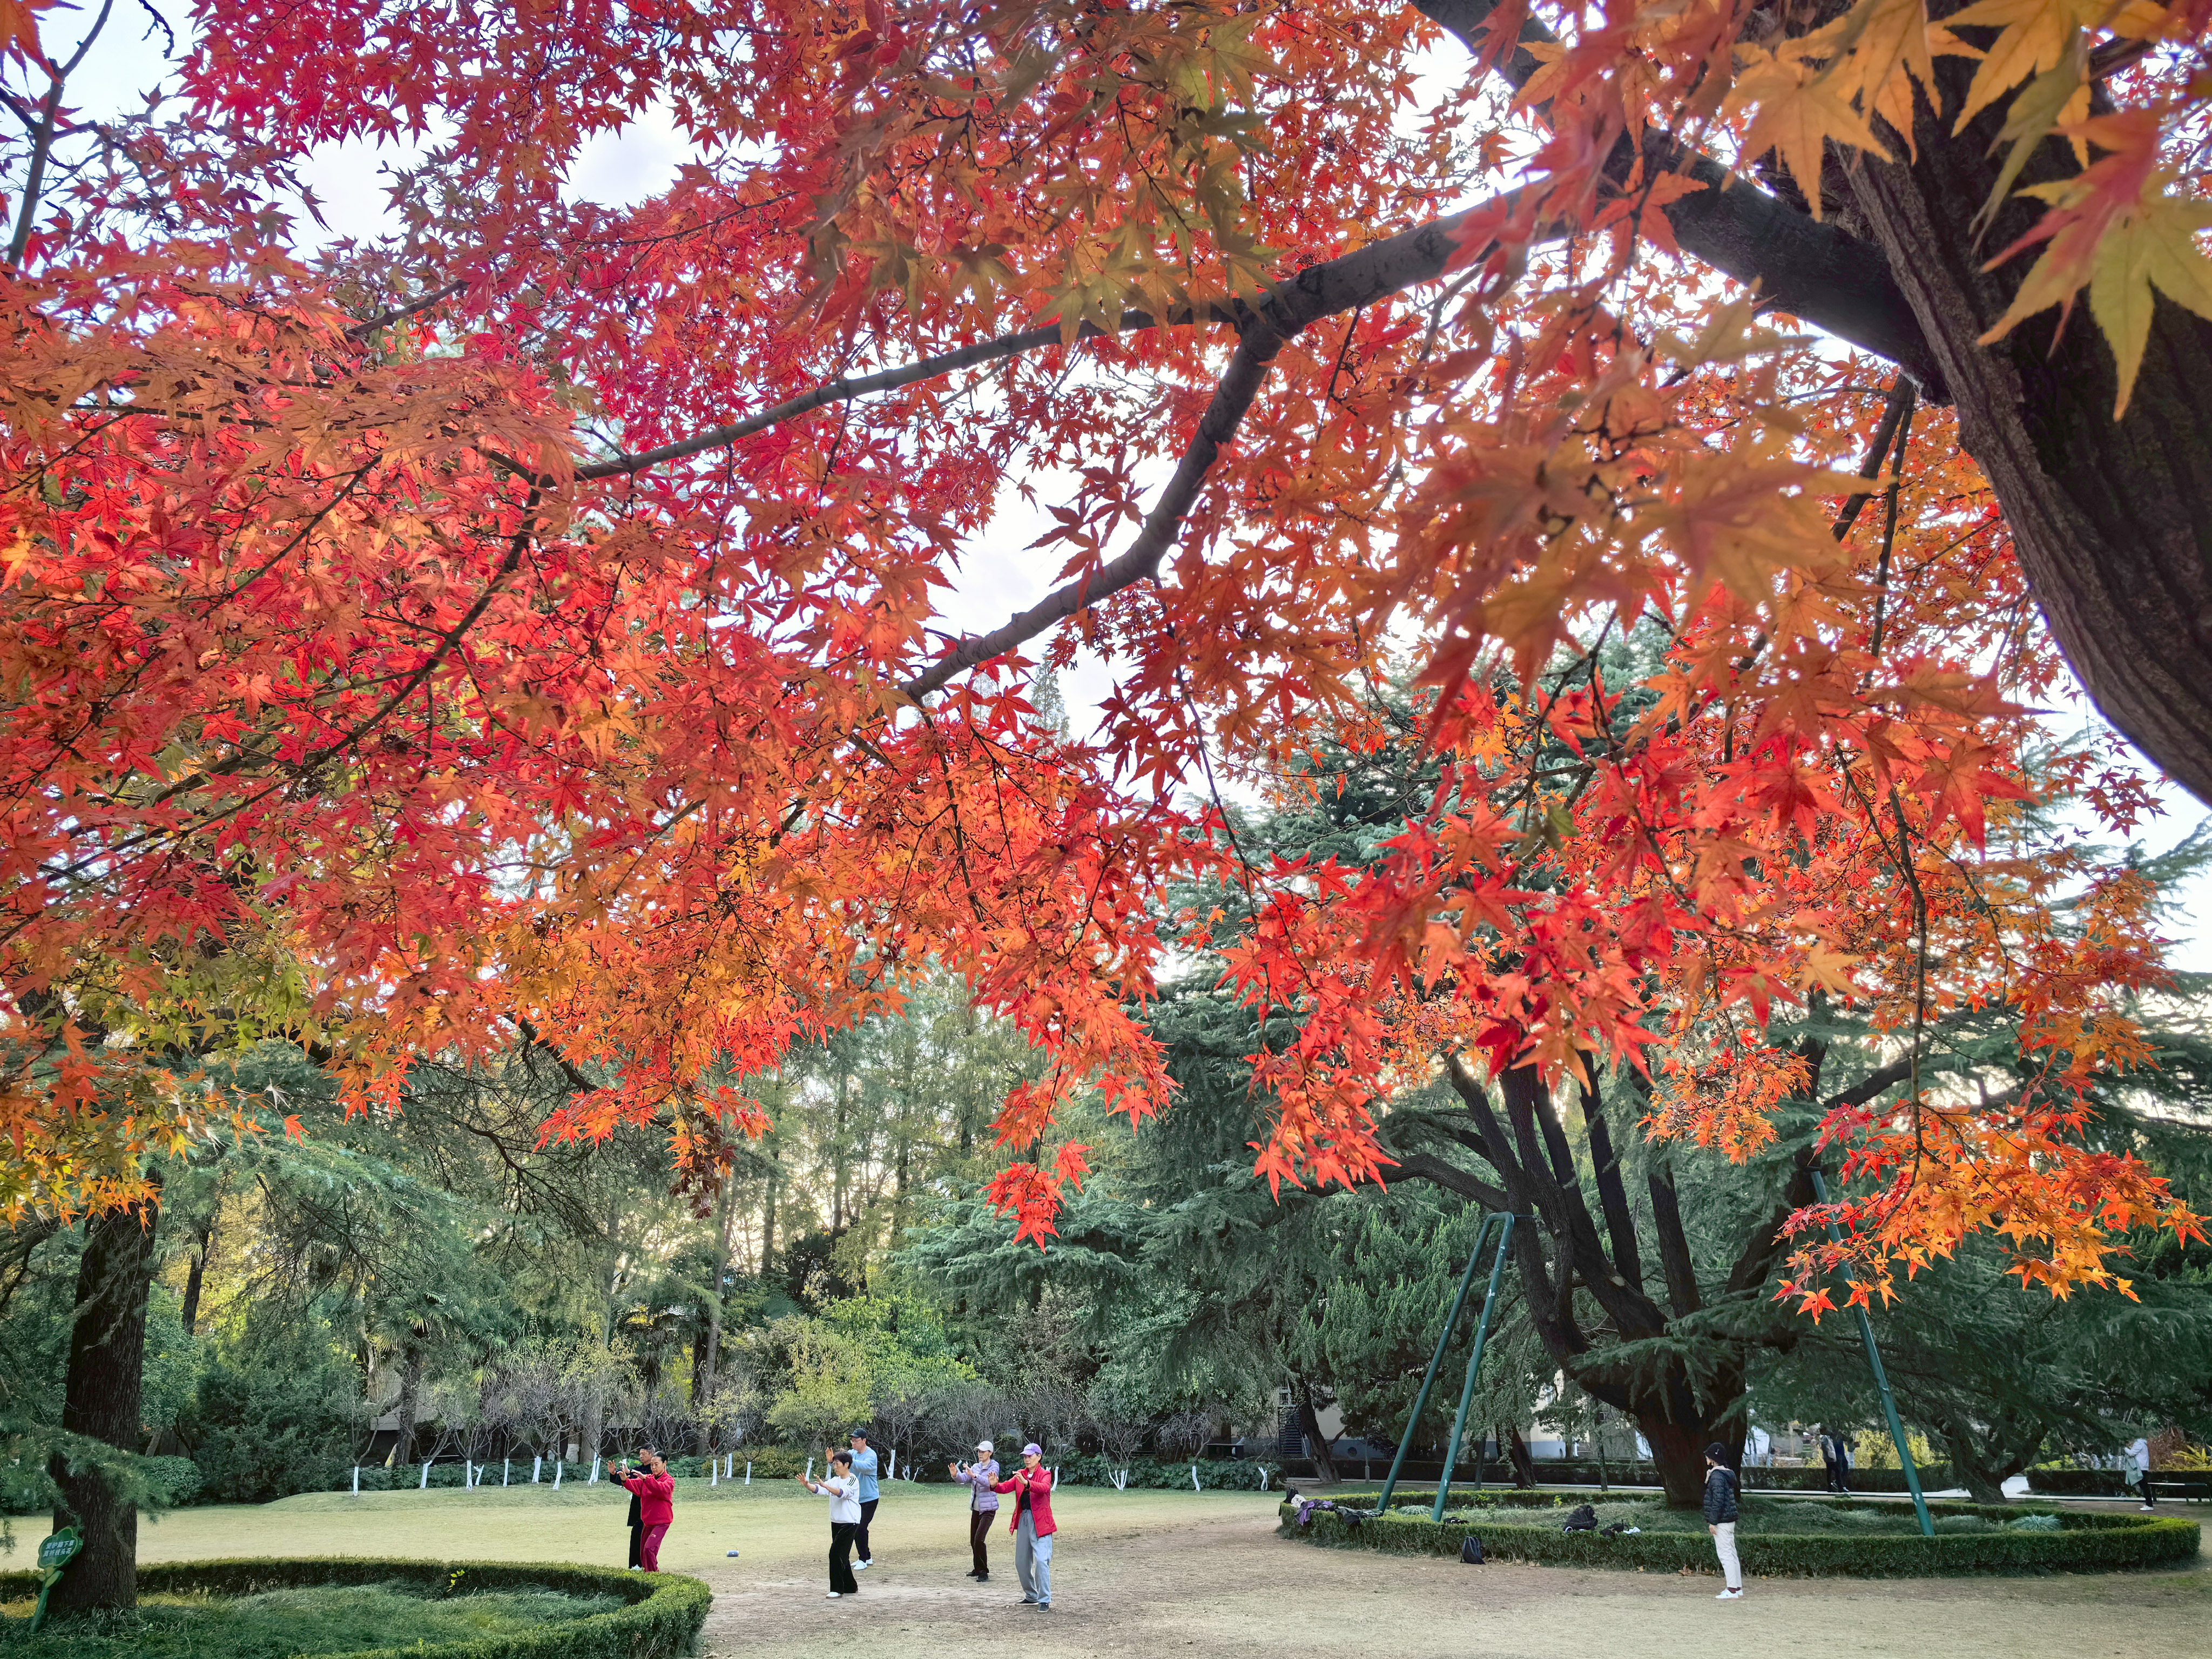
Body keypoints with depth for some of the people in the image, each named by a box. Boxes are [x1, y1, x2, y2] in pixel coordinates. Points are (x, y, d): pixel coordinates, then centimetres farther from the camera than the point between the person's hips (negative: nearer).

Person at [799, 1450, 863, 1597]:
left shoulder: (853, 1480, -11)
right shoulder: (835, 1480, 12)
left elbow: (842, 1492, -29)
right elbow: (819, 1490, 1)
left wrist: (825, 1485, -42)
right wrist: (807, 1485, -19)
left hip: (850, 1523, -8)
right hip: (836, 1523, 8)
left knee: (836, 1554, -13)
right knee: (842, 1556, 12)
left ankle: (837, 1589, -5)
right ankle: (851, 1587, 24)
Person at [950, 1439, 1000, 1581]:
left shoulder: (994, 1466, -9)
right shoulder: (976, 1466, 10)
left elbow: (989, 1482, -26)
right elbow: (964, 1479, -2)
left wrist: (974, 1475, -39)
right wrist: (956, 1474, -23)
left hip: (988, 1509, -7)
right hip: (976, 1508, 7)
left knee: (979, 1539, -17)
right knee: (973, 1541, 11)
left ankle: (984, 1573, -9)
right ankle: (978, 1569, 28)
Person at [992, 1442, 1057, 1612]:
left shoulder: (1045, 1474, -5)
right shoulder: (1020, 1475, 12)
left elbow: (1044, 1488, -26)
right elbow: (1006, 1487, -2)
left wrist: (1027, 1483, -43)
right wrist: (995, 1485, -24)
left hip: (1040, 1522, -6)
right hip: (1023, 1520, 6)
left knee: (1042, 1561, -14)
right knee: (1021, 1562, 13)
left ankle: (1045, 1600, -8)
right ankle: (1031, 1595, 29)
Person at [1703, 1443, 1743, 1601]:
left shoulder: (1717, 1476, -17)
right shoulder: (1727, 1474, 13)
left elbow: (1718, 1500, -22)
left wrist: (1713, 1522, -17)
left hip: (1721, 1522, -10)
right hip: (1730, 1520, 10)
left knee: (1725, 1555, -7)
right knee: (1731, 1554, 14)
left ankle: (1732, 1590, -6)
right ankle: (1738, 1588, 20)